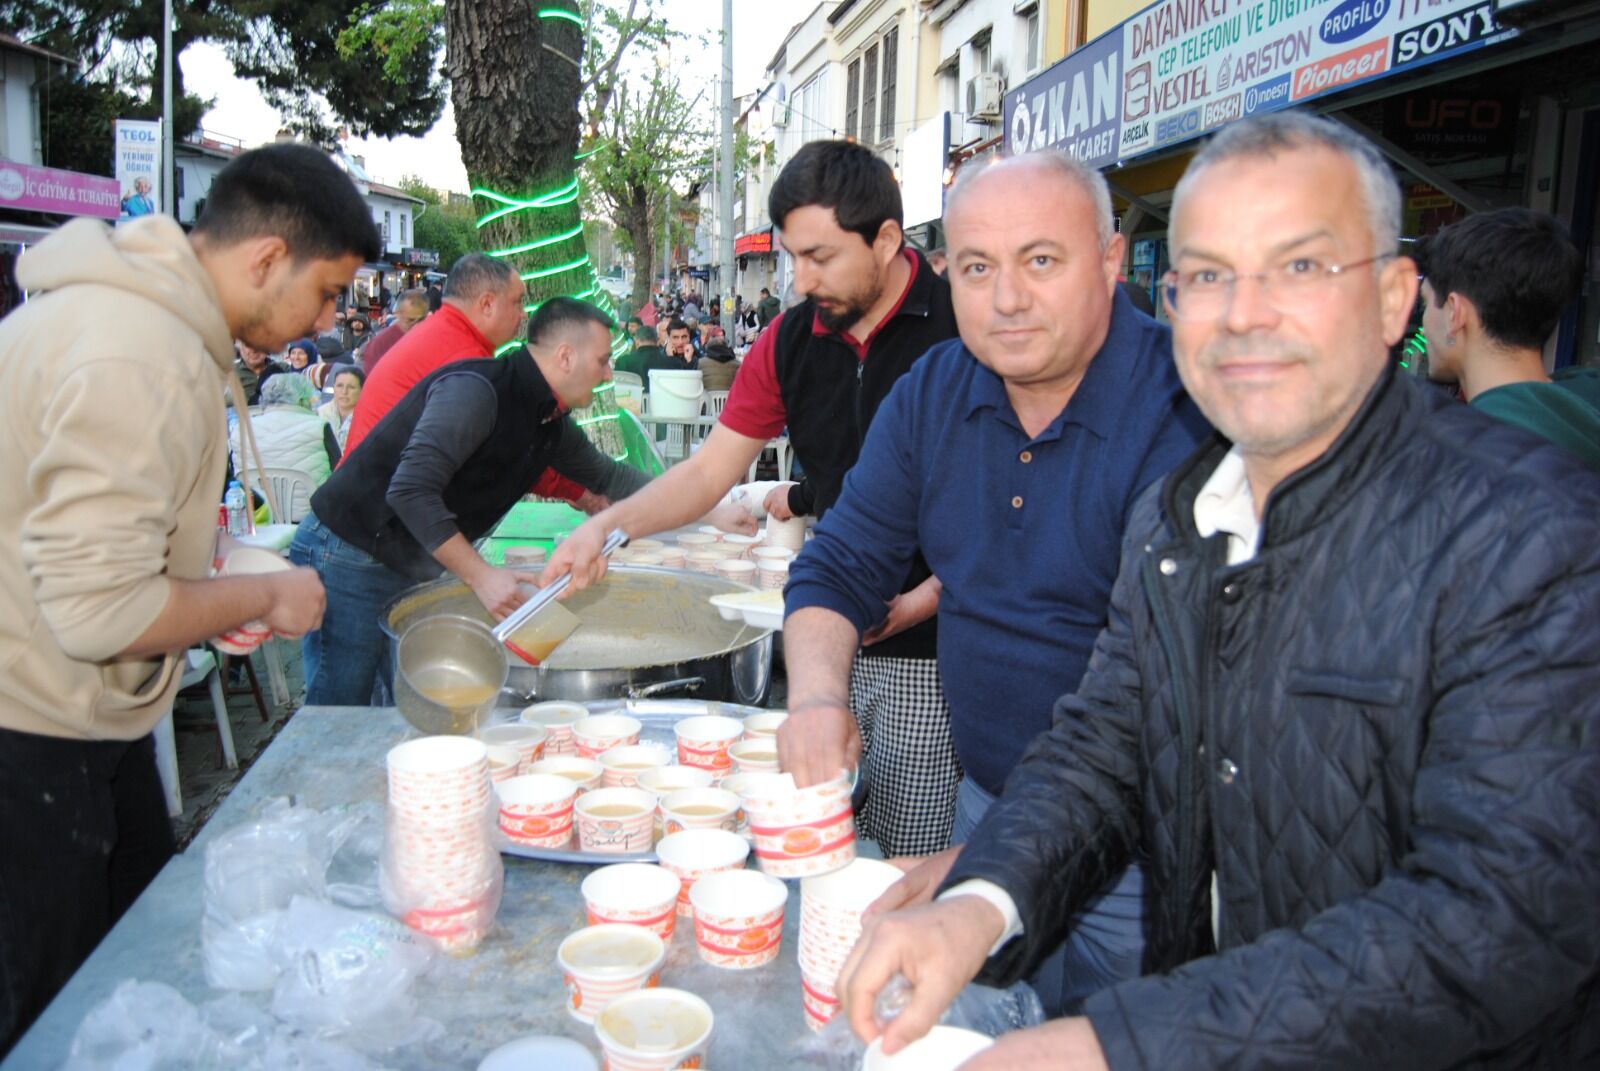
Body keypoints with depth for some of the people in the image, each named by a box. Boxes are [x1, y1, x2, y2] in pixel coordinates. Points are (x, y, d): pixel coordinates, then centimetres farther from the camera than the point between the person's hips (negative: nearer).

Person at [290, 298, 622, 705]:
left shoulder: (551, 425, 7)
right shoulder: (476, 390, -22)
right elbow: (410, 490, -31)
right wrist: (481, 576, -33)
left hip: (417, 566, 9)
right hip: (351, 558, -9)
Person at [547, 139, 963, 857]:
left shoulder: (961, 323, -11)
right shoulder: (791, 339, 6)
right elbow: (711, 470, 8)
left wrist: (927, 597, -14)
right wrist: (610, 522, -7)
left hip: (930, 645, -4)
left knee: (914, 868, 3)